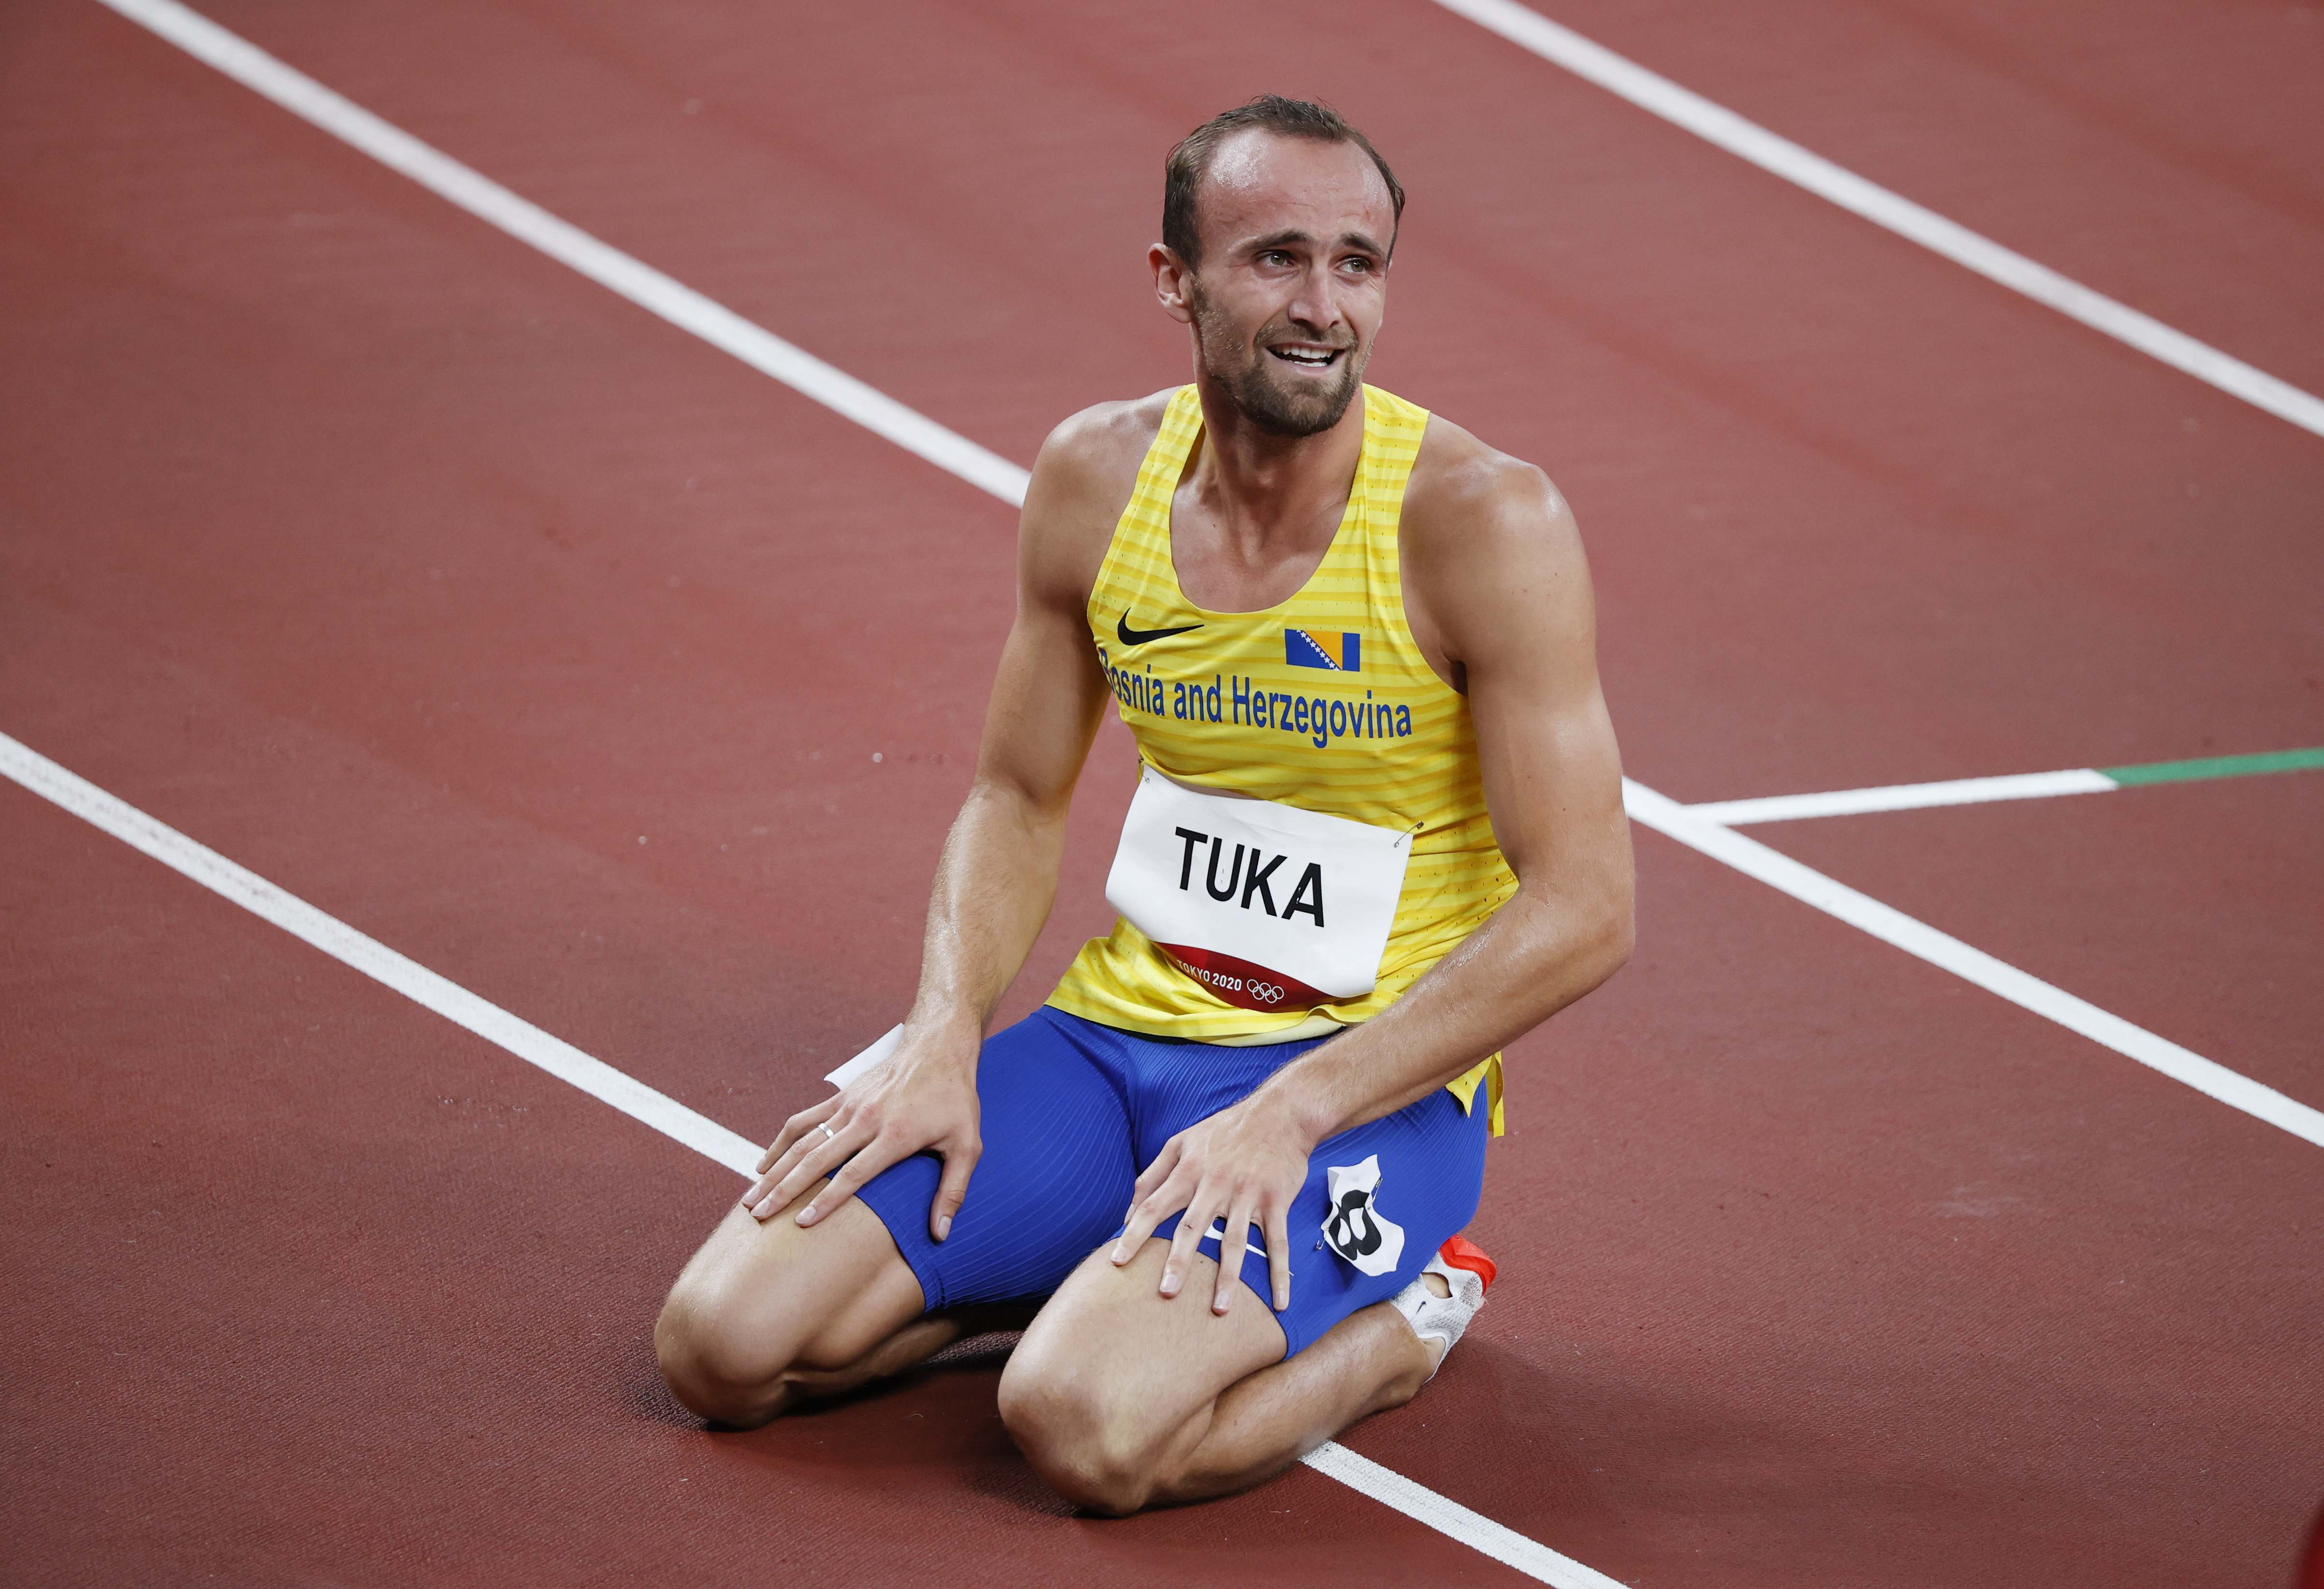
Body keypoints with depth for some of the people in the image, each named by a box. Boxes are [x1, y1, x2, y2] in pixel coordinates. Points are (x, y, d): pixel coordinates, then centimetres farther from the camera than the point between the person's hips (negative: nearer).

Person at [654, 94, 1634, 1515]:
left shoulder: (1487, 522, -16)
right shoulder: (1096, 479, 0)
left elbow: (1584, 912, -18)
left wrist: (1291, 1114, -22)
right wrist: (943, 1043, -5)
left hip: (1374, 1078, -5)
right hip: (1120, 1027, 5)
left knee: (1089, 1425, -30)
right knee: (724, 1341, -10)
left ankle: (1403, 1320, 0)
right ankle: (1124, 1262, 12)